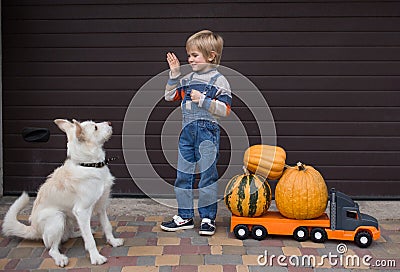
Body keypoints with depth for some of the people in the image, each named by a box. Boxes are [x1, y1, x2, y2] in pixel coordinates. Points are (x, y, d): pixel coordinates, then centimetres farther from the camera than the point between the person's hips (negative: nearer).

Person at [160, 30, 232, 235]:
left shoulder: (219, 81, -5)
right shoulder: (187, 79, 12)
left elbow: (225, 110, -10)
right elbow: (170, 97, 15)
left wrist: (203, 100, -19)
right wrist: (174, 74, 6)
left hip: (207, 132, -6)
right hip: (187, 132, 6)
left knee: (207, 175, 0)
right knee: (183, 175, 9)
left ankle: (208, 218, 12)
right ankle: (185, 216, 19)